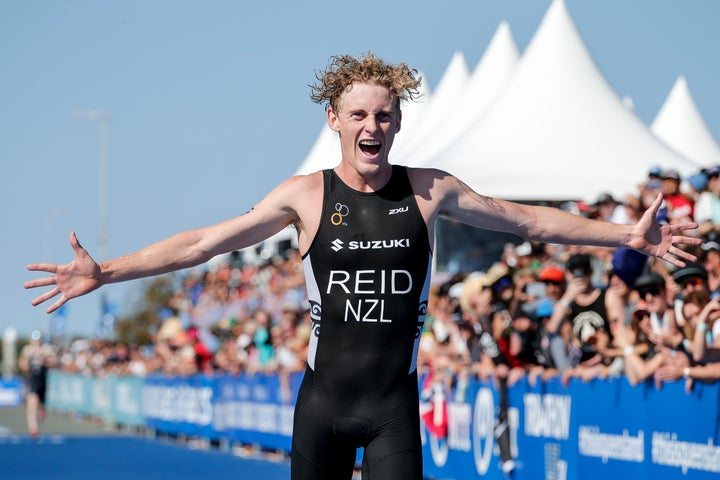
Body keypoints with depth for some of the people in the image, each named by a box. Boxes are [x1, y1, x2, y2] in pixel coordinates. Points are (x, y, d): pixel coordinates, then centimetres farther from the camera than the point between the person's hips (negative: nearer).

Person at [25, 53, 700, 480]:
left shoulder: (429, 191, 0)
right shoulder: (306, 195, -3)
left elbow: (530, 221, 8)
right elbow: (205, 242, -3)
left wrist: (626, 236, 5)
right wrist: (106, 272, -9)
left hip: (395, 403, 0)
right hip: (323, 398, 0)